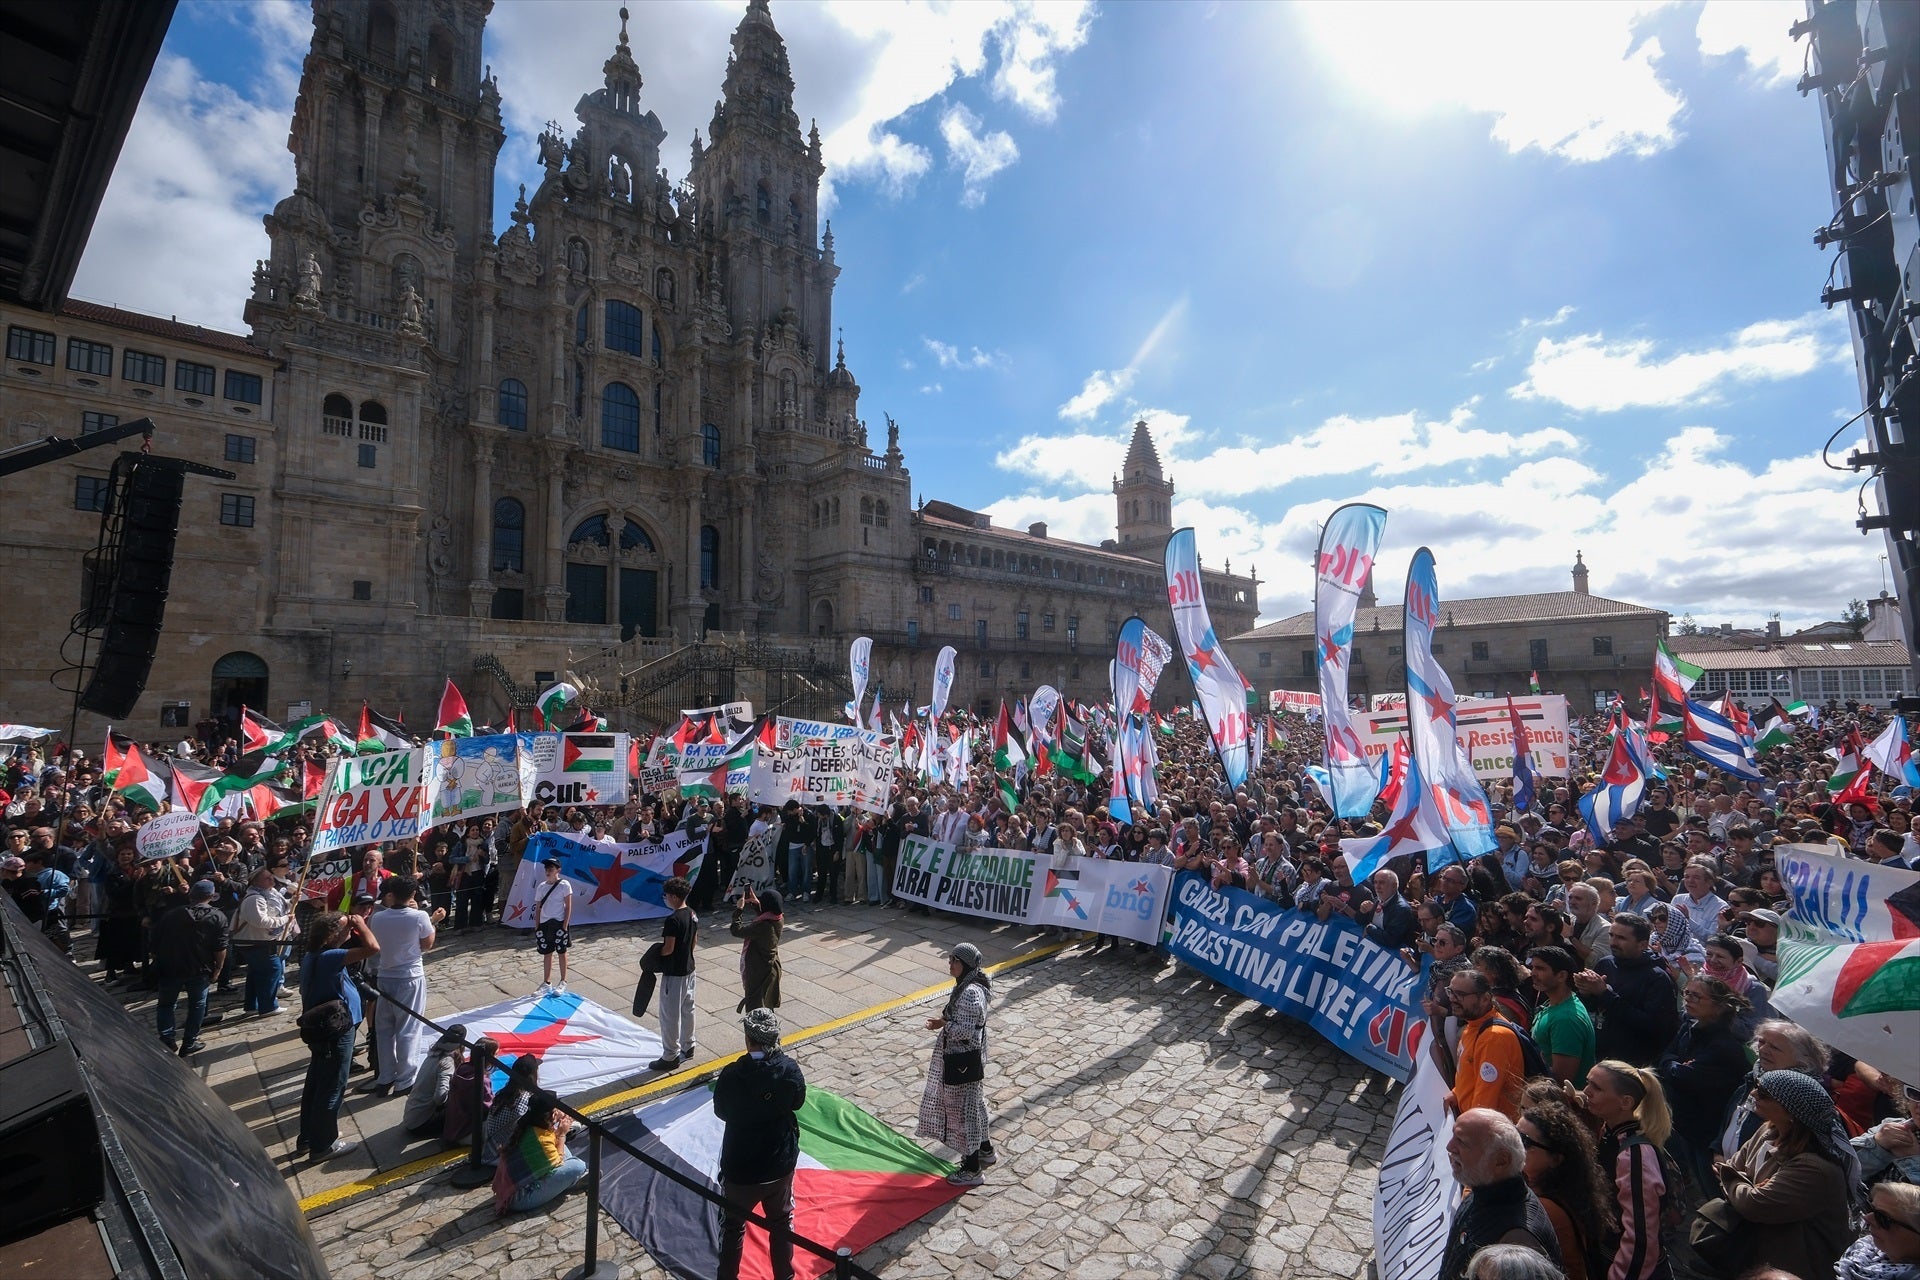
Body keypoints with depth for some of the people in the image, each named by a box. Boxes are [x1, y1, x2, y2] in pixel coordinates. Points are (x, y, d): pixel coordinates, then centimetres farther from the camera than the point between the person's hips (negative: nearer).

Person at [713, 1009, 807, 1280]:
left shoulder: (731, 1075, -25)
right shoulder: (790, 1070, -20)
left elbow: (721, 1112, -6)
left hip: (739, 1168, -2)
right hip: (780, 1164, 2)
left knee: (733, 1225, 24)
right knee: (782, 1221, 26)